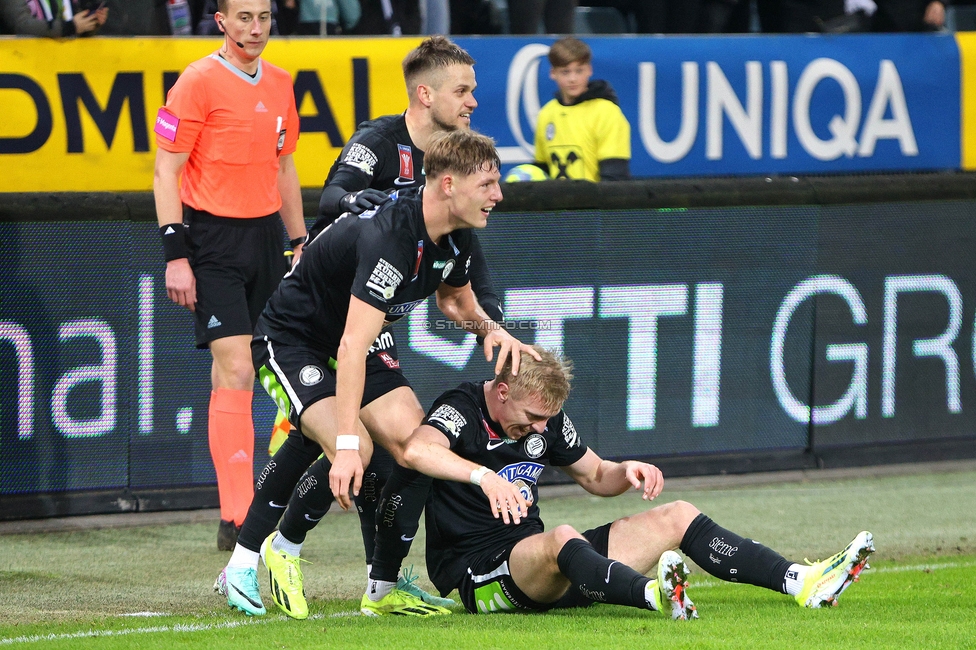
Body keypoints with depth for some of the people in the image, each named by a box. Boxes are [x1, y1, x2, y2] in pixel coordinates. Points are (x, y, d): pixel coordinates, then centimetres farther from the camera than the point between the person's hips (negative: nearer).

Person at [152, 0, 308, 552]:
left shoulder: (279, 84, 12)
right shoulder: (199, 82, -8)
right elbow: (166, 172, -9)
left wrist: (300, 241, 19)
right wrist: (175, 254, -14)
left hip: (266, 234, 6)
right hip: (213, 241, -6)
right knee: (236, 371, -12)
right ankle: (237, 520, -13)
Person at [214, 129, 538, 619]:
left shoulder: (455, 239, -6)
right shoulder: (388, 238, -34)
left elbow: (454, 298, 19)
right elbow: (351, 347, -39)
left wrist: (488, 328, -5)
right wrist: (348, 445, -44)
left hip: (366, 339, 8)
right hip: (291, 338, -8)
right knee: (353, 450, -28)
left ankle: (384, 589, 3)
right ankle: (279, 554, -4)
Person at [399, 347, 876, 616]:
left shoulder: (546, 420, 9)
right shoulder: (460, 411, -13)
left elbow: (595, 476, 23)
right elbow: (417, 451, -36)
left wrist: (626, 472, 0)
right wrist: (483, 475, -50)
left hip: (541, 565, 8)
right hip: (478, 578, -8)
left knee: (675, 517, 3)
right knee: (561, 539, -41)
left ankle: (801, 582, -6)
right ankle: (656, 595, -69)